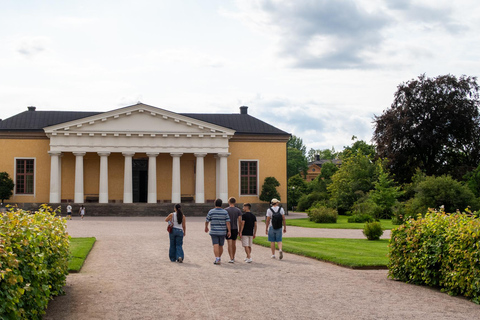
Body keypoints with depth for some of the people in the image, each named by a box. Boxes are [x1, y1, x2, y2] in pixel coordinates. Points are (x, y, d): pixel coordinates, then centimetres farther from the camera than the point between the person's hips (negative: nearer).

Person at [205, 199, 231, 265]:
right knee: (221, 246, 16)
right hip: (222, 232, 2)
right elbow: (228, 222, -7)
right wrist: (229, 231, -6)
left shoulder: (211, 212, -5)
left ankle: (217, 259, -19)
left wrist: (206, 227, 22)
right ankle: (219, 258, 28)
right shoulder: (225, 212, -1)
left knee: (216, 246, -8)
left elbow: (207, 221, 3)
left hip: (214, 232, -2)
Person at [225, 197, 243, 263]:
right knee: (234, 244, 16)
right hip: (235, 229, 3)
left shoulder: (226, 210, -6)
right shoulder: (238, 210, 0)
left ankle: (231, 259, -14)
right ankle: (233, 257, 27)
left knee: (230, 244, -5)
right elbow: (240, 221, -4)